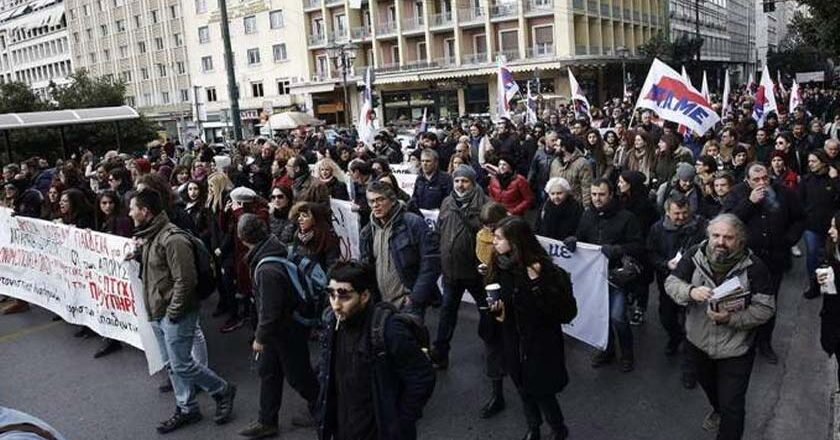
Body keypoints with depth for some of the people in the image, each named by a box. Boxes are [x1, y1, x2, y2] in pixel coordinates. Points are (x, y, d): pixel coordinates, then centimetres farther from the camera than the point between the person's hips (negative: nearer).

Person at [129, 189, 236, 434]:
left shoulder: (172, 239, -22)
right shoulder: (149, 237, 9)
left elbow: (184, 280, -24)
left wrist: (173, 312, -19)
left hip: (175, 315, -10)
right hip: (157, 313, 10)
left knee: (181, 365, -3)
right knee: (172, 365, 15)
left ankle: (223, 391, 17)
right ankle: (187, 409, 28)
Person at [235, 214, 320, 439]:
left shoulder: (267, 270, -33)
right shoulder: (273, 250, -4)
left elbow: (270, 310, -28)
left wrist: (260, 338, -13)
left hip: (288, 329, -9)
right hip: (278, 328, 9)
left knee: (297, 374, 10)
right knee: (268, 371, 17)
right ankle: (267, 422, 31)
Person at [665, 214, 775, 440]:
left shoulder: (754, 267, -19)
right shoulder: (695, 255, -12)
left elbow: (765, 308, -18)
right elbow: (671, 283, -11)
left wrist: (731, 318, -31)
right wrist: (690, 292, -33)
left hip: (735, 349, -4)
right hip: (698, 342, 4)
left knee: (732, 406, 4)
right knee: (708, 386, 32)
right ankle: (718, 411, 63)